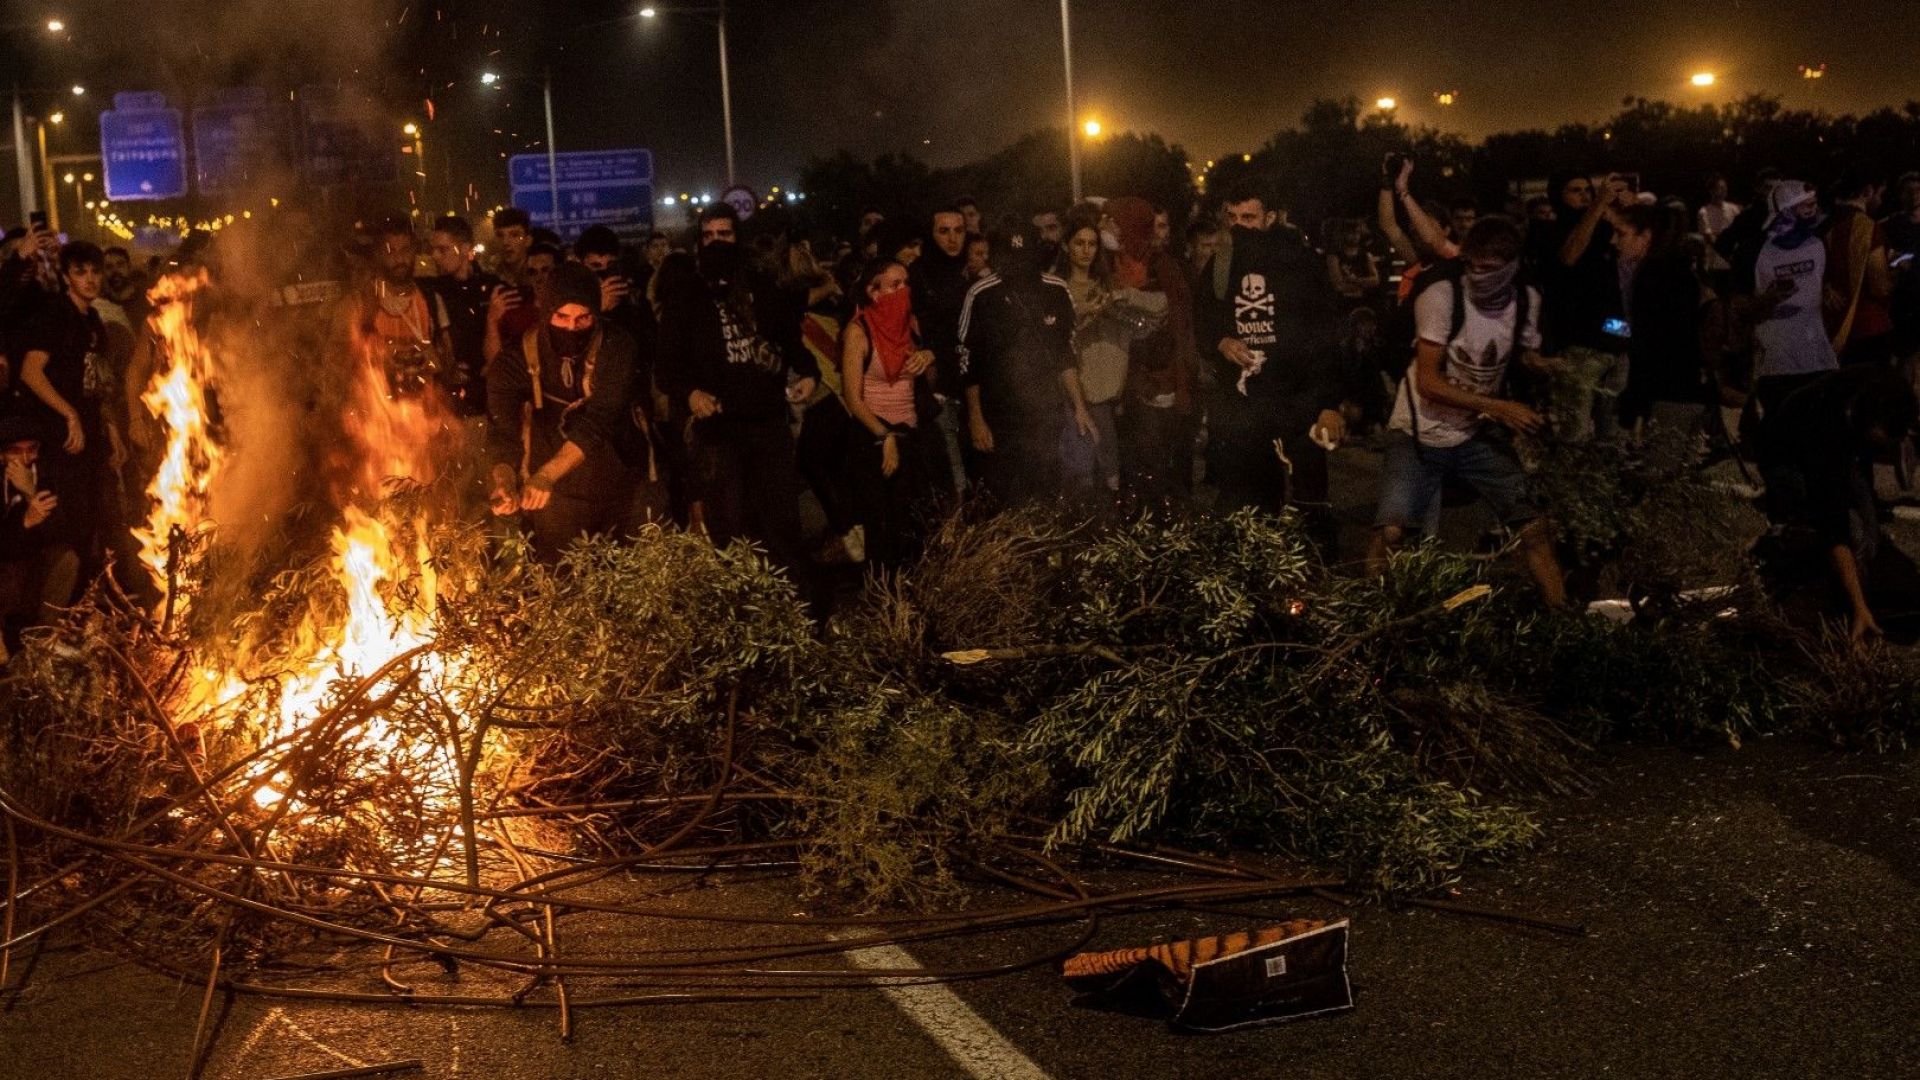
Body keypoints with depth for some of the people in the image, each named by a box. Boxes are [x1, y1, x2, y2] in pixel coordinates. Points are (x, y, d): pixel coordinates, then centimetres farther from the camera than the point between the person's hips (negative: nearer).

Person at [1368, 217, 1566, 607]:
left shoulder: (1527, 300, -3)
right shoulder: (1441, 296, -18)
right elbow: (1428, 382, -21)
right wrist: (1496, 407, -27)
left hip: (1476, 436, 4)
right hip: (1419, 433, -4)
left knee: (1534, 526, -5)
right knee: (1391, 532, -21)